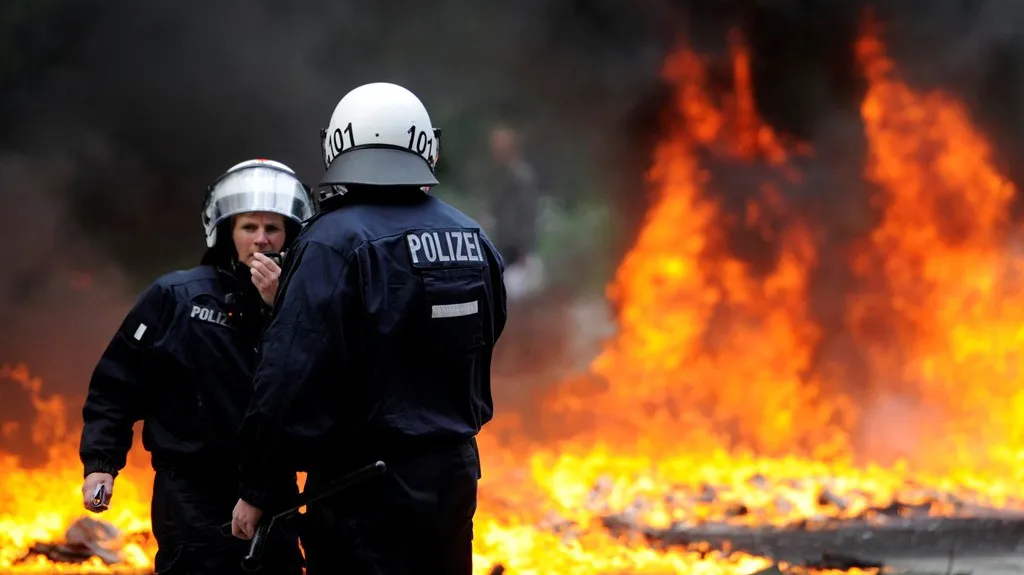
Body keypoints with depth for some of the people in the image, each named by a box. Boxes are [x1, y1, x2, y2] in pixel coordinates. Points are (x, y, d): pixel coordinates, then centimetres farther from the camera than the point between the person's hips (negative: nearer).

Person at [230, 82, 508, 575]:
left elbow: (291, 377, -20)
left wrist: (256, 489, -12)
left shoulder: (335, 243, -16)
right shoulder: (474, 241, 5)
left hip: (365, 492, -7)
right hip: (454, 477, 7)